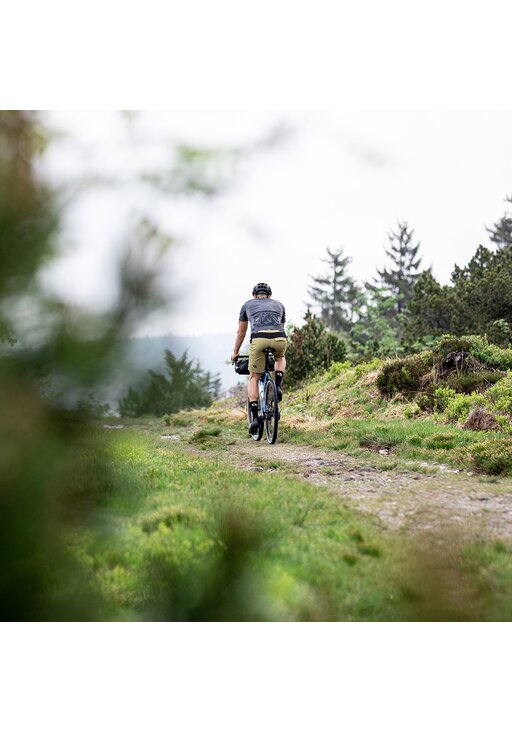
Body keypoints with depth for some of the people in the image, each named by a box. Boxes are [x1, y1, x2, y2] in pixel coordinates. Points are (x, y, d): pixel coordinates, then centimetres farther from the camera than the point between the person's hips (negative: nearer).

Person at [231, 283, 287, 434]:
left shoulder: (247, 305, 29)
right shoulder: (279, 304, 33)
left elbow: (241, 332, 36)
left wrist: (235, 352, 49)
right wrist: (276, 347, 57)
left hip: (259, 339, -1)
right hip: (280, 339, 2)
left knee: (253, 378, 13)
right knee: (280, 358, 37)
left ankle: (254, 417, 0)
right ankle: (278, 385, 13)